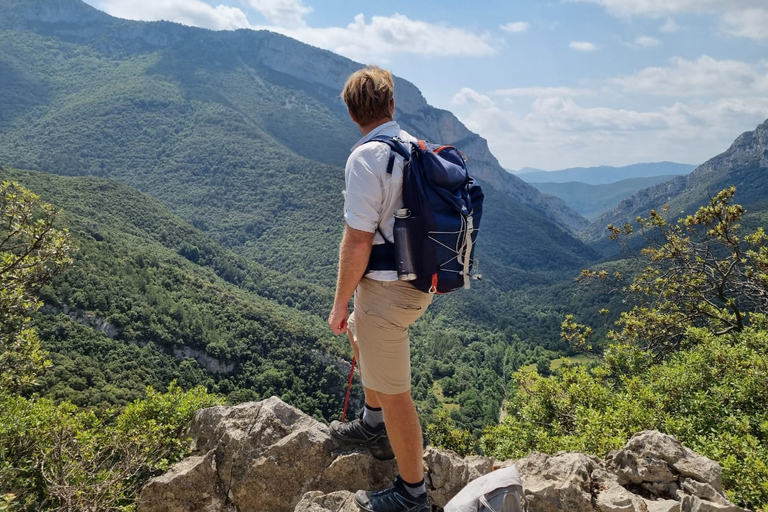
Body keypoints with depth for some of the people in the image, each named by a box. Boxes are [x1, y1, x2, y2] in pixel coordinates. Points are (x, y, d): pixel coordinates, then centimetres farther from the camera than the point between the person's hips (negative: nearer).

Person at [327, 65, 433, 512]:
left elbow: (358, 241, -22)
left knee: (393, 392, 4)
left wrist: (340, 303, -9)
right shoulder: (416, 148, 5)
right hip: (419, 279, 9)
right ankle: (374, 424, 47)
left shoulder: (366, 158, -20)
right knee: (359, 332, 32)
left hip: (387, 290, -9)